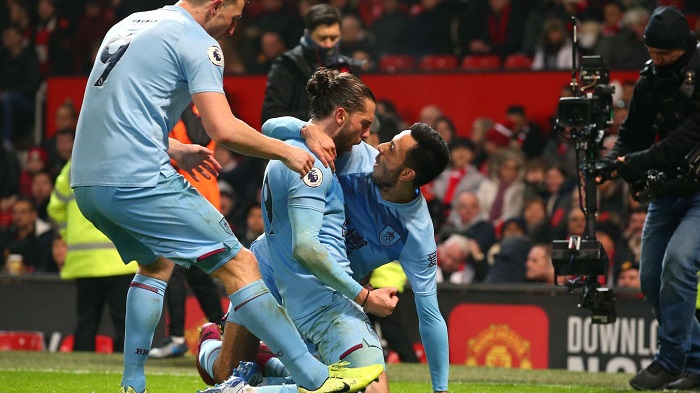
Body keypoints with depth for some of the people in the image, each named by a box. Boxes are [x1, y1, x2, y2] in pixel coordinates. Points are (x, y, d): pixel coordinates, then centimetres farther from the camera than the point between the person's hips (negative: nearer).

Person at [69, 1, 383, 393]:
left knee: (156, 264, 31)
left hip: (85, 183, 9)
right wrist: (286, 151, -1)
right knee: (239, 265, -4)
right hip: (139, 180, -9)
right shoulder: (197, 41, -4)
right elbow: (224, 129, -14)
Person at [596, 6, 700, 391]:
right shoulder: (649, 79, 5)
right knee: (651, 279, 5)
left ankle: (669, 361, -11)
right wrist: (613, 162, -13)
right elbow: (635, 132, 9)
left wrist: (637, 164, -27)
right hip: (667, 192, 8)